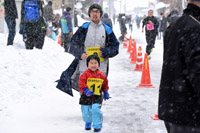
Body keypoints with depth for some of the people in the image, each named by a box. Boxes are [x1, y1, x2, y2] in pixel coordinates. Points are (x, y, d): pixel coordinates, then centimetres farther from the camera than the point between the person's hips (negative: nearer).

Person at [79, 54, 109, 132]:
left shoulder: (101, 75, 5)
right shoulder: (85, 74, -7)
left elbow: (105, 85, 20)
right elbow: (81, 83, -13)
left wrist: (106, 92, 23)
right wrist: (86, 90, -26)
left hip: (97, 97, 1)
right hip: (86, 97, 0)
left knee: (96, 109, -17)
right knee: (86, 112, 7)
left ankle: (97, 126, -3)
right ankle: (88, 123, 37)